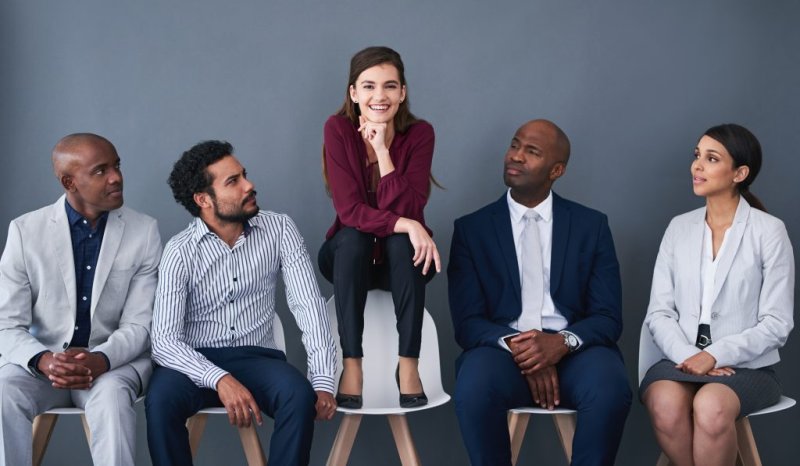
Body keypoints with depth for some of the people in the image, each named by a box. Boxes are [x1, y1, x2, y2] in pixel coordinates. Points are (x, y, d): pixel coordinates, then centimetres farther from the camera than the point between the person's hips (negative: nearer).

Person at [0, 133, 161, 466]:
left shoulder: (144, 231, -4)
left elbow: (138, 325, -6)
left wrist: (100, 361, -27)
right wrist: (43, 361, -27)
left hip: (114, 361, -1)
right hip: (42, 359, 1)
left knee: (112, 397, -35)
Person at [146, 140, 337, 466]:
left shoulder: (279, 230, -1)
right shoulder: (180, 251, -8)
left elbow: (308, 304, -8)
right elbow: (164, 340, -16)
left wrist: (322, 381, -22)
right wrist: (220, 379, -34)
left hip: (255, 358, 1)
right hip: (196, 362, -1)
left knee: (301, 395, -31)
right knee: (161, 400, -33)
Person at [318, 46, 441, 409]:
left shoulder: (419, 133, -14)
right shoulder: (338, 129, -16)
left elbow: (407, 210, -23)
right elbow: (349, 210, -22)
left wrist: (382, 151, -30)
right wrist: (405, 224, -35)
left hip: (401, 259, 1)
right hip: (350, 256, 0)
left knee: (403, 241, -32)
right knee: (352, 237, -33)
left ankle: (409, 364, -29)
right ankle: (352, 364, -31)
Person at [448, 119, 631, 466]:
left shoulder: (591, 225, 9)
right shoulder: (471, 229, 8)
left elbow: (608, 318, 4)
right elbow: (468, 322, 1)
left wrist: (562, 342, -18)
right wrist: (515, 346, -20)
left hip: (573, 349, 1)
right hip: (502, 347, 0)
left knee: (611, 392, -33)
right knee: (475, 390, -34)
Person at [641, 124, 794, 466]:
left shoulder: (769, 232, -1)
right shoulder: (679, 228, 10)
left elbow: (776, 324, -4)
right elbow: (659, 313, 6)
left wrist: (715, 355, -15)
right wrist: (687, 356, -13)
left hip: (747, 365, -3)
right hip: (683, 359, 3)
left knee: (711, 406, -36)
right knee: (665, 402, -32)